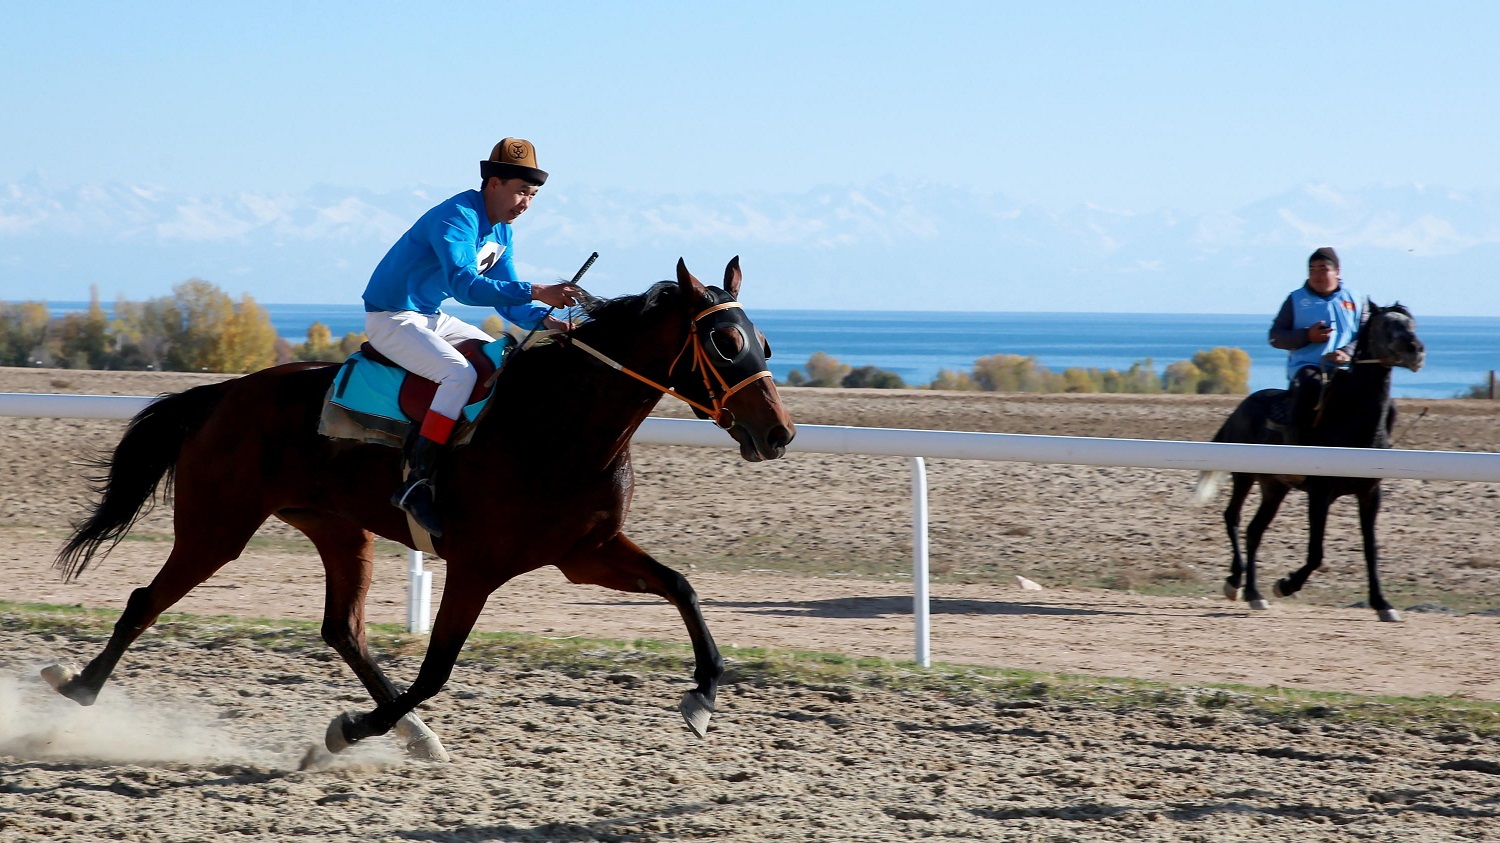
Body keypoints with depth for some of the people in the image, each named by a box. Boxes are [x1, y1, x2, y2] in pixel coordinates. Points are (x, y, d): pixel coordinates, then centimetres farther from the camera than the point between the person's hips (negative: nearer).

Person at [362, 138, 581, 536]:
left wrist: (545, 319, -9)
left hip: (431, 319, 11)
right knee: (460, 374, -30)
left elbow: (506, 297, 12)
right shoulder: (456, 218, -22)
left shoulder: (501, 231, 8)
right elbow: (465, 285, -36)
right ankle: (416, 484, -30)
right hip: (391, 320, -11)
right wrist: (536, 292, -41)